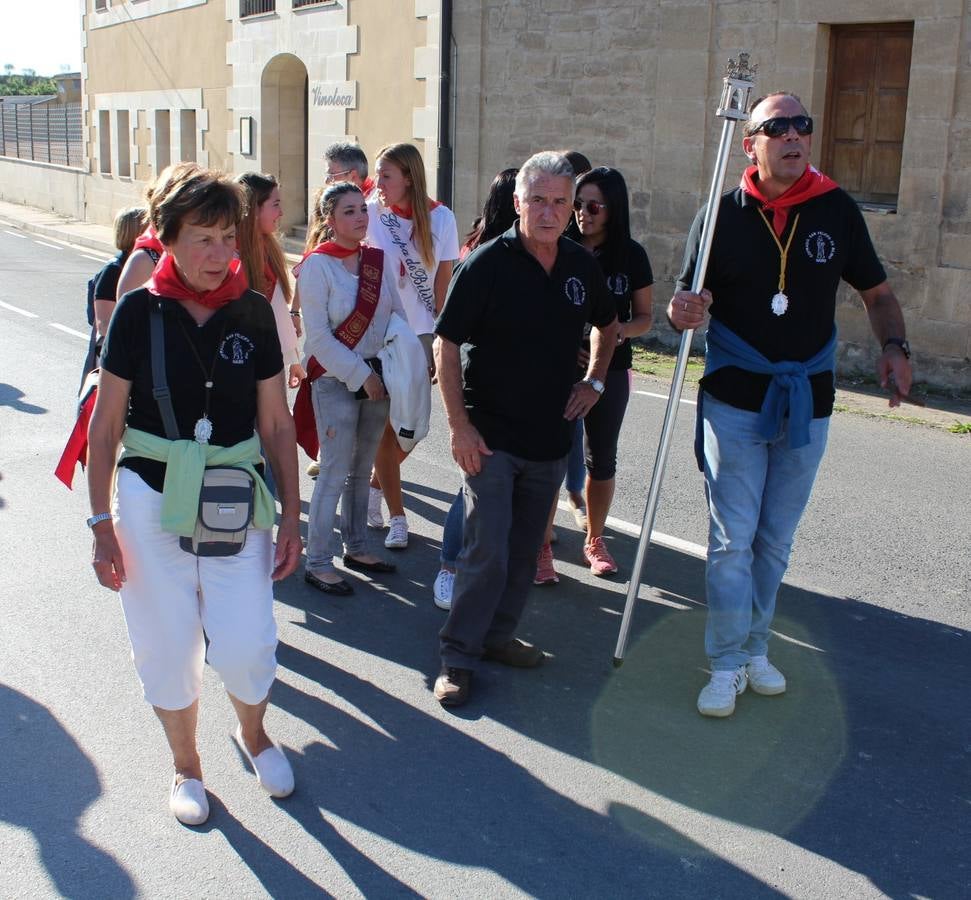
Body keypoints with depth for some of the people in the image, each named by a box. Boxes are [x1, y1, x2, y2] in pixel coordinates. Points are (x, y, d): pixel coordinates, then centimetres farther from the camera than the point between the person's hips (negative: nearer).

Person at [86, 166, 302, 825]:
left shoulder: (253, 312, -2)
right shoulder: (139, 311, -6)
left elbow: (277, 423, 3)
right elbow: (106, 425, -1)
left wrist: (291, 517, 3)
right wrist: (102, 523, -3)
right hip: (151, 499, -1)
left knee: (246, 646, -1)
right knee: (167, 647, 10)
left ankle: (253, 731, 34)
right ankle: (186, 766, 35)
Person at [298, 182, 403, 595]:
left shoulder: (378, 259, 6)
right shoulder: (317, 265, -10)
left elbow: (399, 313, 8)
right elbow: (318, 337, -13)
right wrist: (361, 375, -14)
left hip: (377, 378, 6)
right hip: (335, 381, -5)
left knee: (362, 469, 14)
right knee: (335, 472, -4)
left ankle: (356, 548, 27)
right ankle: (317, 563, 5)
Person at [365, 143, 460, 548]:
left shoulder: (440, 218, -3)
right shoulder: (371, 213, -7)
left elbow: (444, 283, 1)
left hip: (421, 335, 2)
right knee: (387, 427, 0)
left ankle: (376, 485, 34)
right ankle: (397, 517, 12)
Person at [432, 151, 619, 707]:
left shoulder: (582, 265, 2)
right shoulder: (488, 264, -13)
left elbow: (608, 324, 21)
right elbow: (447, 344, -11)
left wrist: (595, 381, 8)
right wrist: (460, 425, -16)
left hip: (552, 436, 5)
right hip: (491, 436, -5)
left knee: (525, 550, 15)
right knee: (487, 552, -6)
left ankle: (498, 635, 32)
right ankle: (458, 658, 7)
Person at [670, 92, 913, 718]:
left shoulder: (837, 210, 0)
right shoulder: (723, 215, -4)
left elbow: (878, 292, 9)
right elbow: (689, 302, -3)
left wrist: (895, 347, -10)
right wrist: (682, 311, -27)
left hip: (808, 404, 2)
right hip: (735, 402, -2)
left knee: (776, 539, 13)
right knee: (732, 538, -1)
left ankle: (756, 649, 29)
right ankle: (728, 664, 11)